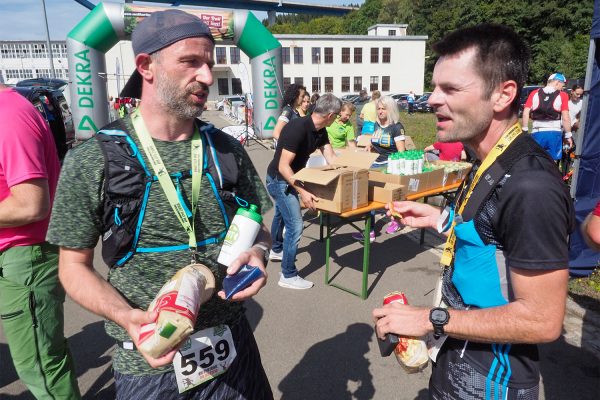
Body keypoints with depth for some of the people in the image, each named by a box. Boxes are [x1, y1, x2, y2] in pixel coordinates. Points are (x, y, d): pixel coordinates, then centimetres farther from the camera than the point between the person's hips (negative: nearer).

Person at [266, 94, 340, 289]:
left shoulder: (320, 131, -5)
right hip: (279, 180, -10)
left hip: (289, 179, 10)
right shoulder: (297, 128, -31)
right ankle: (288, 275, 1)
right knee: (295, 225, -11)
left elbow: (331, 158, -3)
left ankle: (277, 250, 53)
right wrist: (302, 191, -37)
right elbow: (283, 166, -32)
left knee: (281, 215, 29)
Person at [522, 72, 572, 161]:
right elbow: (565, 118, -4)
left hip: (537, 132, 2)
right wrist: (568, 135, 4)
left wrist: (525, 131, 7)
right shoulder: (562, 96, 1)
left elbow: (526, 113, 1)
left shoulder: (534, 93, 8)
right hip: (554, 133, -2)